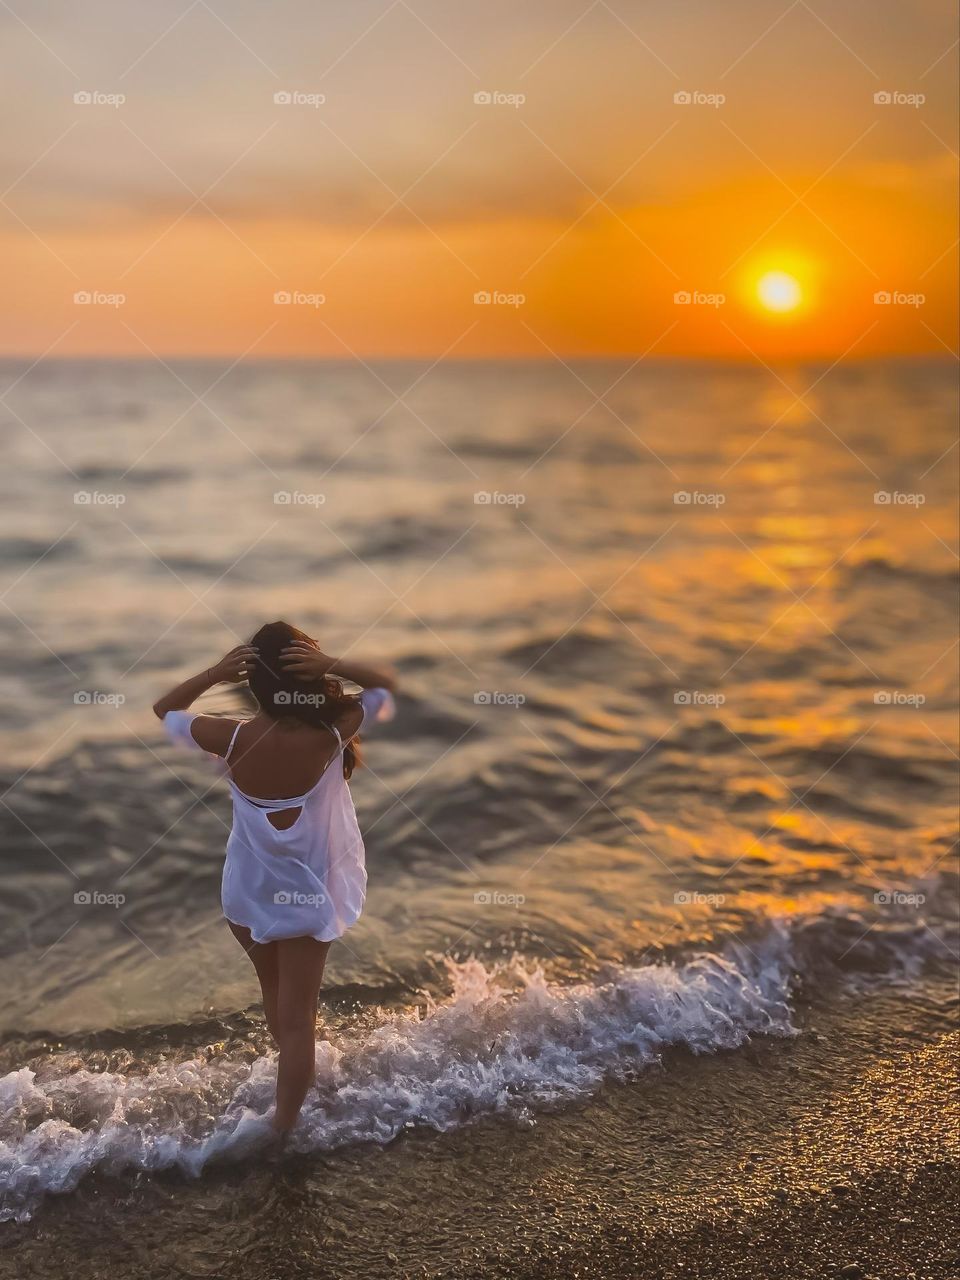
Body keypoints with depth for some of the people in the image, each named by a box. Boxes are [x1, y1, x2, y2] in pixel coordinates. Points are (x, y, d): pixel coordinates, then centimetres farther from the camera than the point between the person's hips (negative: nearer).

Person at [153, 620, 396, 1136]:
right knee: (296, 1013, 9)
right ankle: (283, 1127, 15)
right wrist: (334, 666, -26)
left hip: (247, 894, 2)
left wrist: (213, 674, -19)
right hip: (308, 895, -2)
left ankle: (297, 1075, 51)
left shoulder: (233, 740, -22)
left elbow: (165, 709, -3)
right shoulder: (329, 737, -25)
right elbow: (387, 684, -8)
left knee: (275, 995, 27)